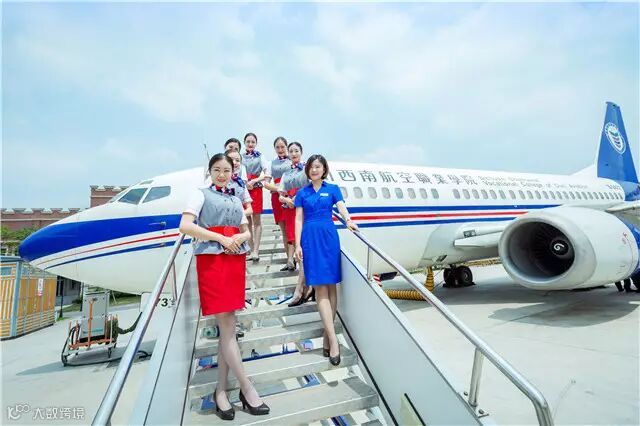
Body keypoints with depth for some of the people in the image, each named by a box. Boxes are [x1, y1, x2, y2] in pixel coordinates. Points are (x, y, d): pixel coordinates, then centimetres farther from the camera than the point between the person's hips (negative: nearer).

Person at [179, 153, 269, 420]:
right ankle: (246, 388, 5)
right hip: (211, 261, -5)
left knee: (227, 327, 6)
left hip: (236, 262, 6)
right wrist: (220, 238, -12)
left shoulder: (236, 201, 20)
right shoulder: (201, 195, 4)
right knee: (227, 328, -5)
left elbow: (246, 231, 19)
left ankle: (221, 389, 17)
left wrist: (239, 237, -5)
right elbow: (185, 226, -8)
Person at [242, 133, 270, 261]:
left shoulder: (260, 156, 2)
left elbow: (267, 174, -8)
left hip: (256, 189, -3)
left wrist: (254, 181, -17)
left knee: (256, 220, -1)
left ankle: (256, 251, 1)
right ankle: (252, 250, 15)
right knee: (247, 221, 6)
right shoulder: (240, 157, 8)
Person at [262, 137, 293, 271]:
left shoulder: (293, 161, 2)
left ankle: (290, 260, -11)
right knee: (284, 230, 7)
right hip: (277, 197, 4)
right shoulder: (272, 163, 14)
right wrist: (278, 188, -14)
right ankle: (290, 259, 13)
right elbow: (266, 183, 6)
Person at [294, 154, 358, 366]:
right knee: (320, 288, -6)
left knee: (331, 285, 1)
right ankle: (333, 338, -6)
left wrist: (348, 221, -29)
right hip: (310, 238, 0)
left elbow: (342, 208, -7)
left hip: (329, 236, 0)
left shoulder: (333, 189, 8)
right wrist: (297, 245, 0)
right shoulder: (302, 193, 11)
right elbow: (299, 220, 8)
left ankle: (327, 334, 13)